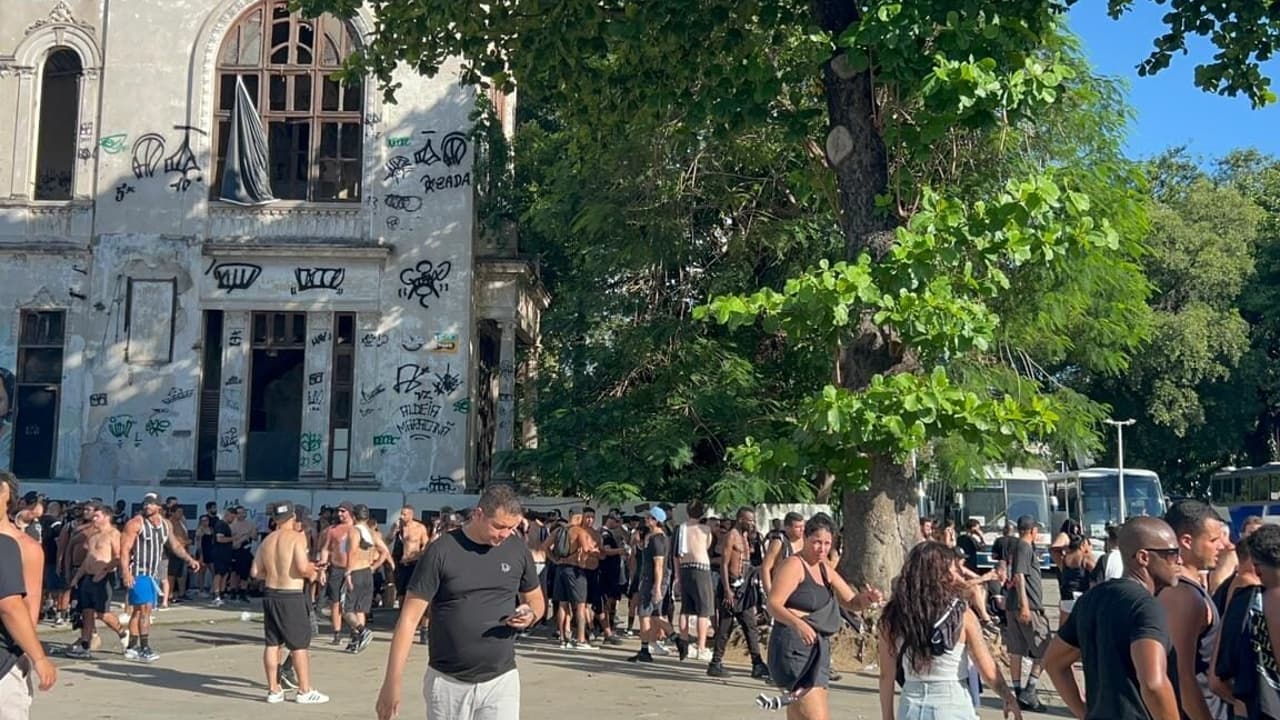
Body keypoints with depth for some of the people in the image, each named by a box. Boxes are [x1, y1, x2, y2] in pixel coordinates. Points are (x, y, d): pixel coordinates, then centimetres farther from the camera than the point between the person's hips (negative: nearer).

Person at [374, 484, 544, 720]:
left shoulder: (518, 551, 1)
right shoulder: (441, 551, -10)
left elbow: (536, 600, 16)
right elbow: (409, 619, -9)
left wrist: (530, 615, -9)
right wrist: (393, 682, -14)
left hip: (501, 681, 2)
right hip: (447, 682, -2)